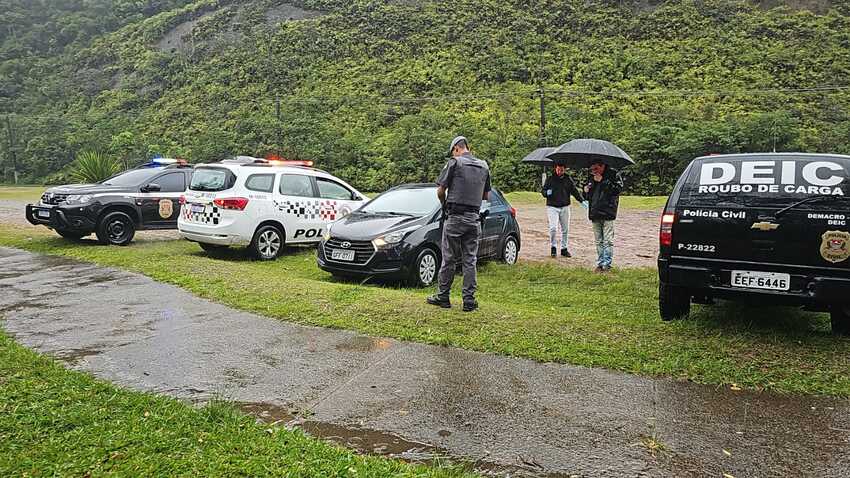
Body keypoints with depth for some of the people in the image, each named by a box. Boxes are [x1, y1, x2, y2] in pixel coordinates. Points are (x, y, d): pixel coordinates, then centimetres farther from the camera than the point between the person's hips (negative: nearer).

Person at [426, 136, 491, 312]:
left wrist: (444, 203, 13)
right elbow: (486, 196, 16)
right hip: (474, 218, 4)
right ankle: (469, 300, 8)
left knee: (449, 259, 5)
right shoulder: (484, 166, 10)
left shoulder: (454, 163, -6)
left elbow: (440, 190, -5)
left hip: (455, 218, -4)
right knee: (470, 260, 7)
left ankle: (443, 297, 13)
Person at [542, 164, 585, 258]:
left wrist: (582, 200, -6)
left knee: (565, 229, 8)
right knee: (553, 228, -14)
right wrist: (547, 193, -19)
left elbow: (575, 191, 7)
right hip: (552, 207, -3)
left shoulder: (568, 180, 7)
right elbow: (544, 191, 5)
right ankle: (553, 248, 1)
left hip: (565, 207, 3)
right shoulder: (550, 179, 1)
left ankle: (564, 249, 21)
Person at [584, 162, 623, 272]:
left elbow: (618, 188, -16)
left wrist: (602, 181, -16)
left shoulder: (613, 175, -1)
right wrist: (586, 191, 3)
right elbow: (588, 196, 28)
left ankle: (607, 264, -1)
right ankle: (600, 263, 17)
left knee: (608, 241, -5)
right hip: (595, 214, 6)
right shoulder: (592, 177, 17)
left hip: (607, 213, -6)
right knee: (599, 241, 11)